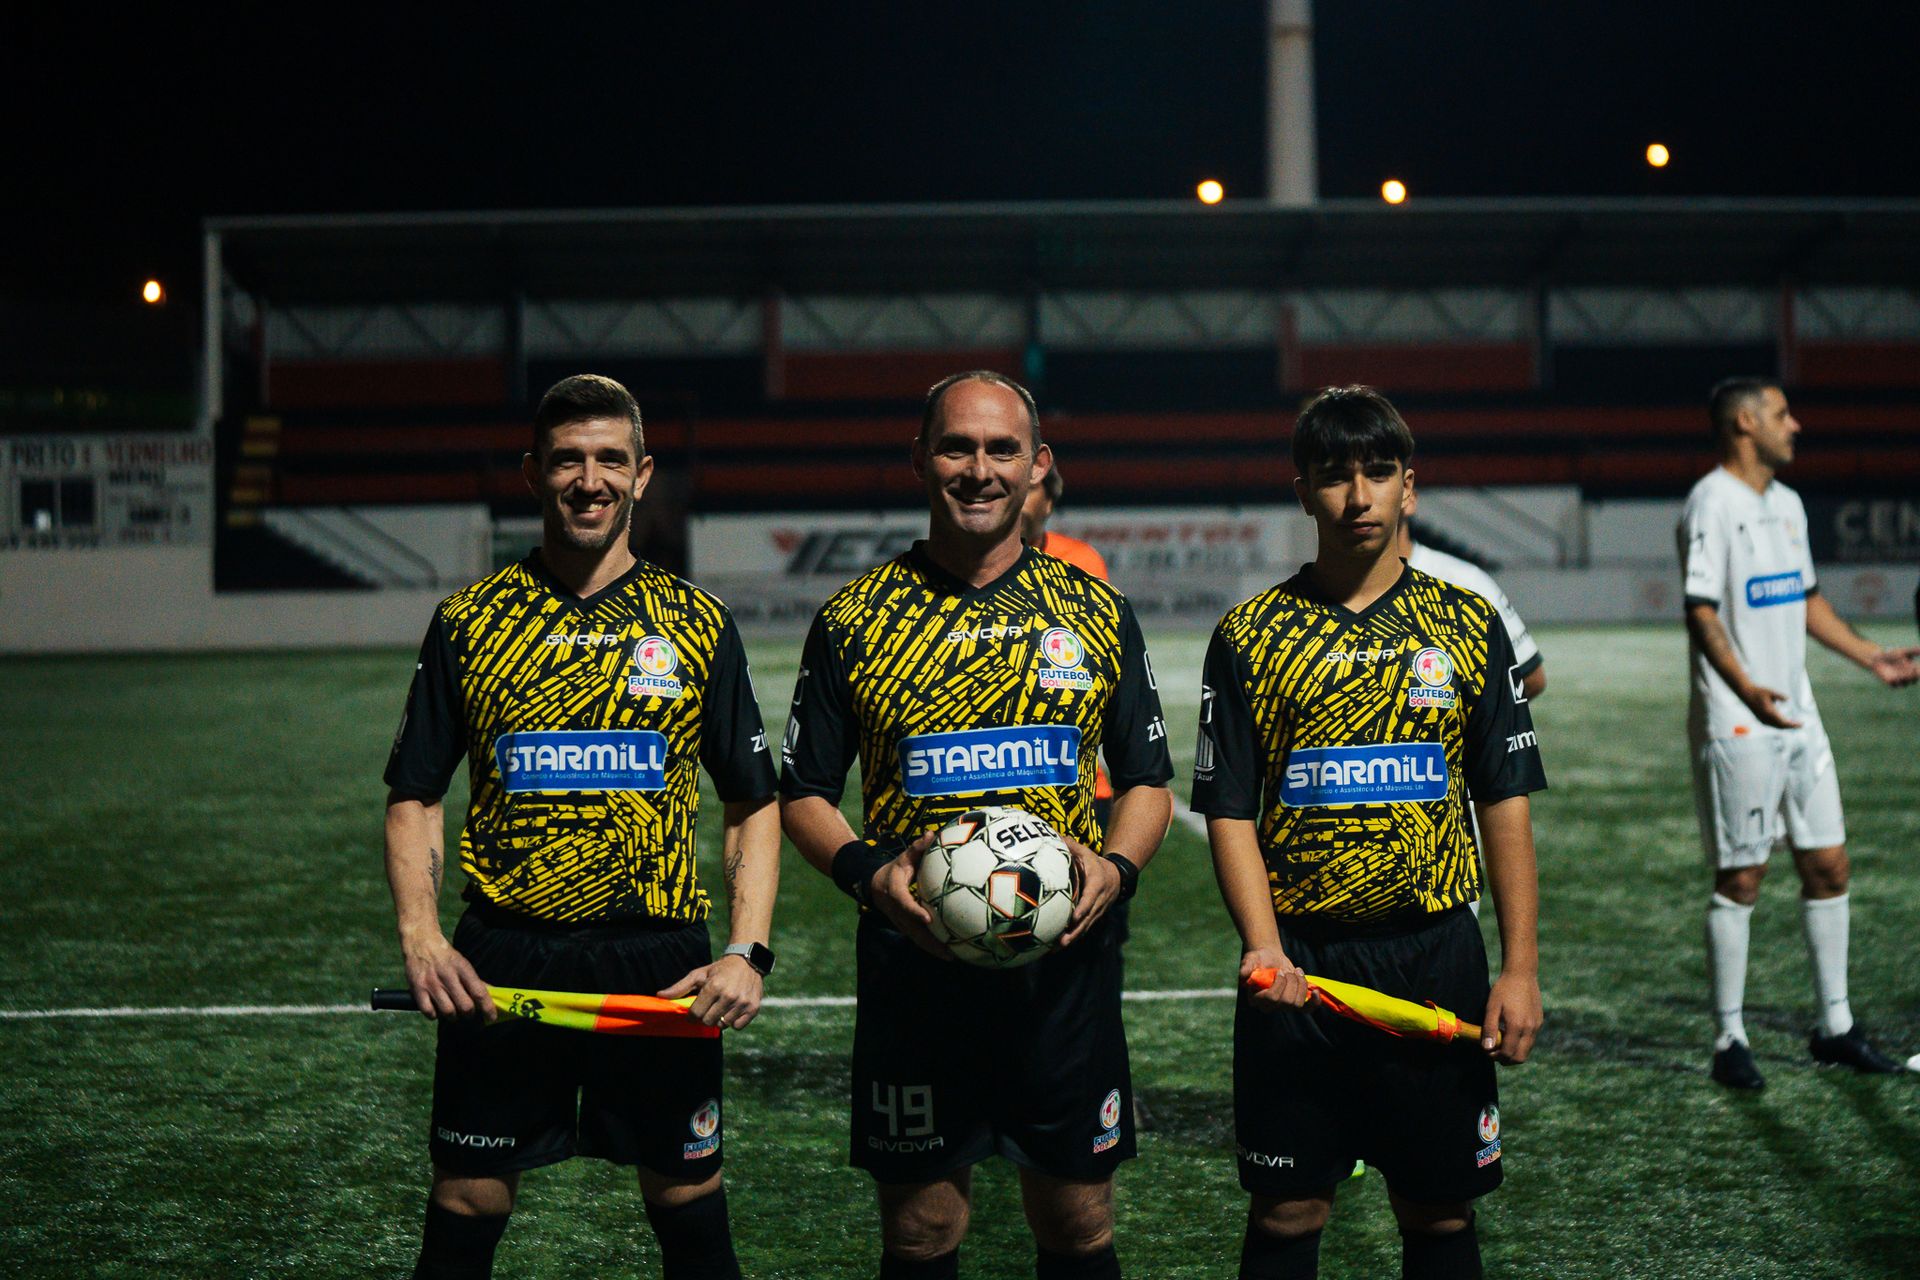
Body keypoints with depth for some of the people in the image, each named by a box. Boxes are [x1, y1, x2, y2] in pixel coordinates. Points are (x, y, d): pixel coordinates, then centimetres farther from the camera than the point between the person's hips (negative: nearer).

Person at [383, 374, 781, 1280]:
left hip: (660, 963, 0)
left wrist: (747, 952, -6)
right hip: (500, 959, 0)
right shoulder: (467, 623, 4)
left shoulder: (698, 626, 4)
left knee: (687, 1201, 6)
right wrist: (419, 937, -8)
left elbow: (753, 807, 7)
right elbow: (414, 798, 7)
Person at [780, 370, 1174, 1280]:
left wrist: (1117, 867, -9)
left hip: (1066, 958, 1)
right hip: (912, 959, -1)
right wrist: (867, 871, -14)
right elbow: (803, 793, 5)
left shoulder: (1097, 614, 6)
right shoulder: (854, 620, 1)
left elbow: (1147, 781, 11)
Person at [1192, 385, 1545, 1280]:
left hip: (1436, 955, 1)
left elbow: (1506, 802, 4)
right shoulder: (1249, 636, 1)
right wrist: (1263, 945, -17)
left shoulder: (1468, 625, 4)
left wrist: (1520, 969, -2)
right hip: (1297, 963, -1)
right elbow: (1229, 809, -1)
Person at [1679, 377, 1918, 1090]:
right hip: (1735, 723, -8)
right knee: (1740, 878, -2)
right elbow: (1701, 611, -19)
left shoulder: (1787, 504, 15)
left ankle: (1834, 1028, 19)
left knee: (1827, 865, 9)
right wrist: (1746, 689, -32)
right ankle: (1730, 1041, 7)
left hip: (1797, 716, 8)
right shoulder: (1712, 502, -11)